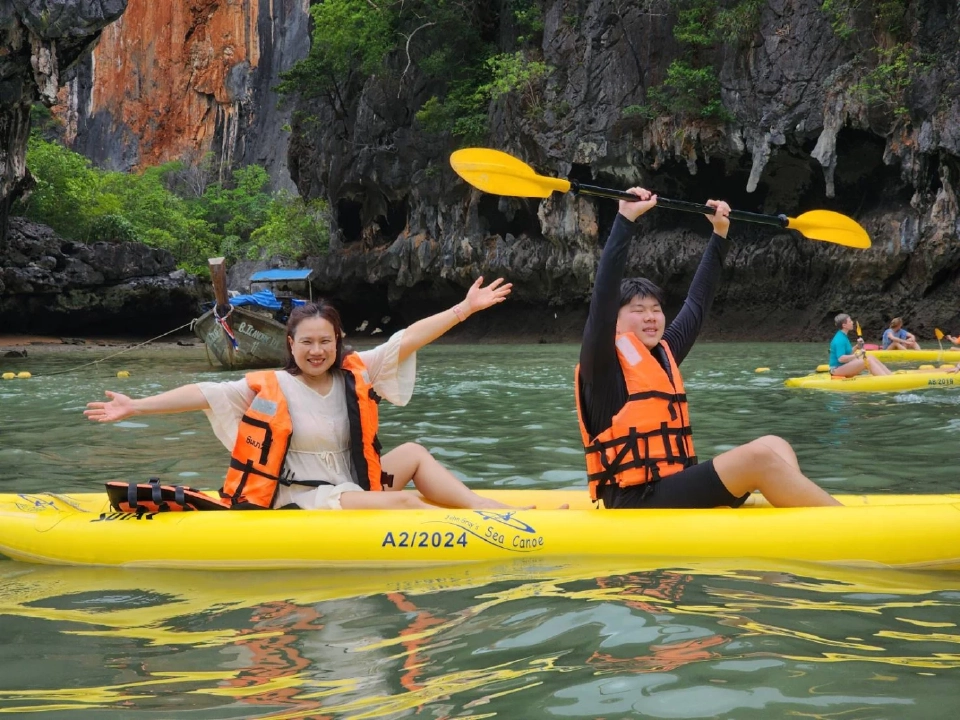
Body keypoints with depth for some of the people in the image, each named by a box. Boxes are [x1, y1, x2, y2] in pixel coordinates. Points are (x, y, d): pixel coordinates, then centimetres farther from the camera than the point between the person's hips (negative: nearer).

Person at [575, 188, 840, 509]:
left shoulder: (663, 355, 18)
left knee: (774, 445, -4)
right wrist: (625, 219, -18)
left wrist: (720, 234, 28)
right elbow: (604, 294, -17)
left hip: (675, 491, 9)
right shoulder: (604, 362, -3)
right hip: (639, 505, -9)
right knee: (759, 457, -21)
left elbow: (697, 302, 27)